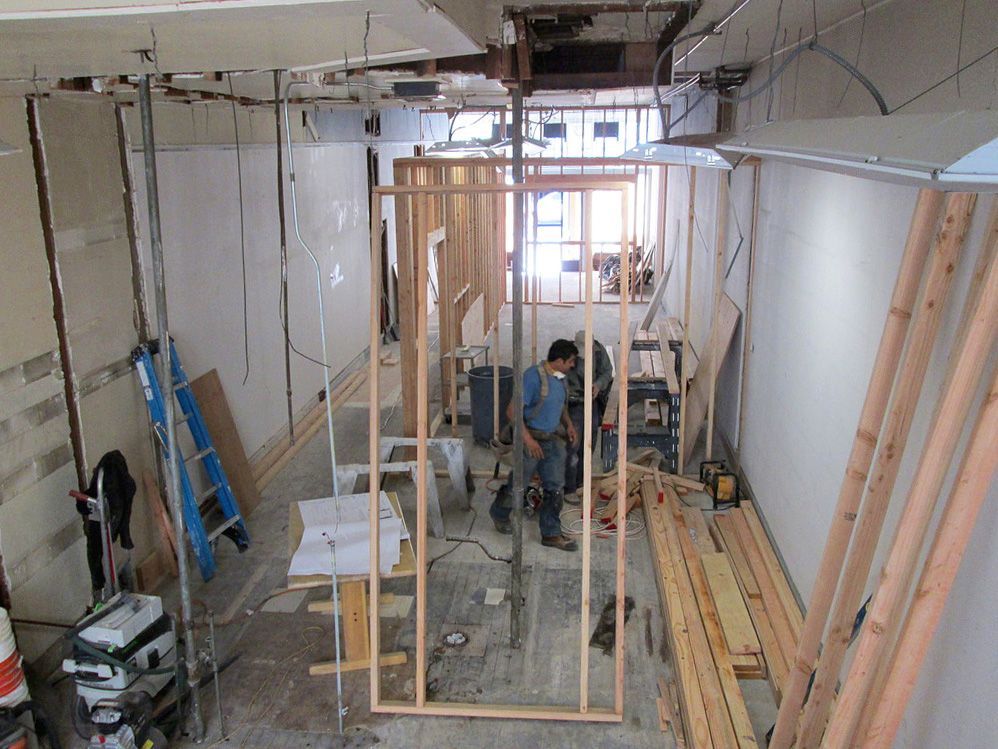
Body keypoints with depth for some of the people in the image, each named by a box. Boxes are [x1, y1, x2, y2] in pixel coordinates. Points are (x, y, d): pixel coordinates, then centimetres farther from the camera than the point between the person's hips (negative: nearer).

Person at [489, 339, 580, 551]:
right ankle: (499, 514, 37)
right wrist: (528, 439, -25)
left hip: (553, 439, 7)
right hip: (532, 440, -7)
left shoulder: (560, 377, 4)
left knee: (555, 488, 7)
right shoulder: (534, 376, -22)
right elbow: (513, 411, -23)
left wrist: (568, 424, 6)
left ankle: (551, 533, 19)